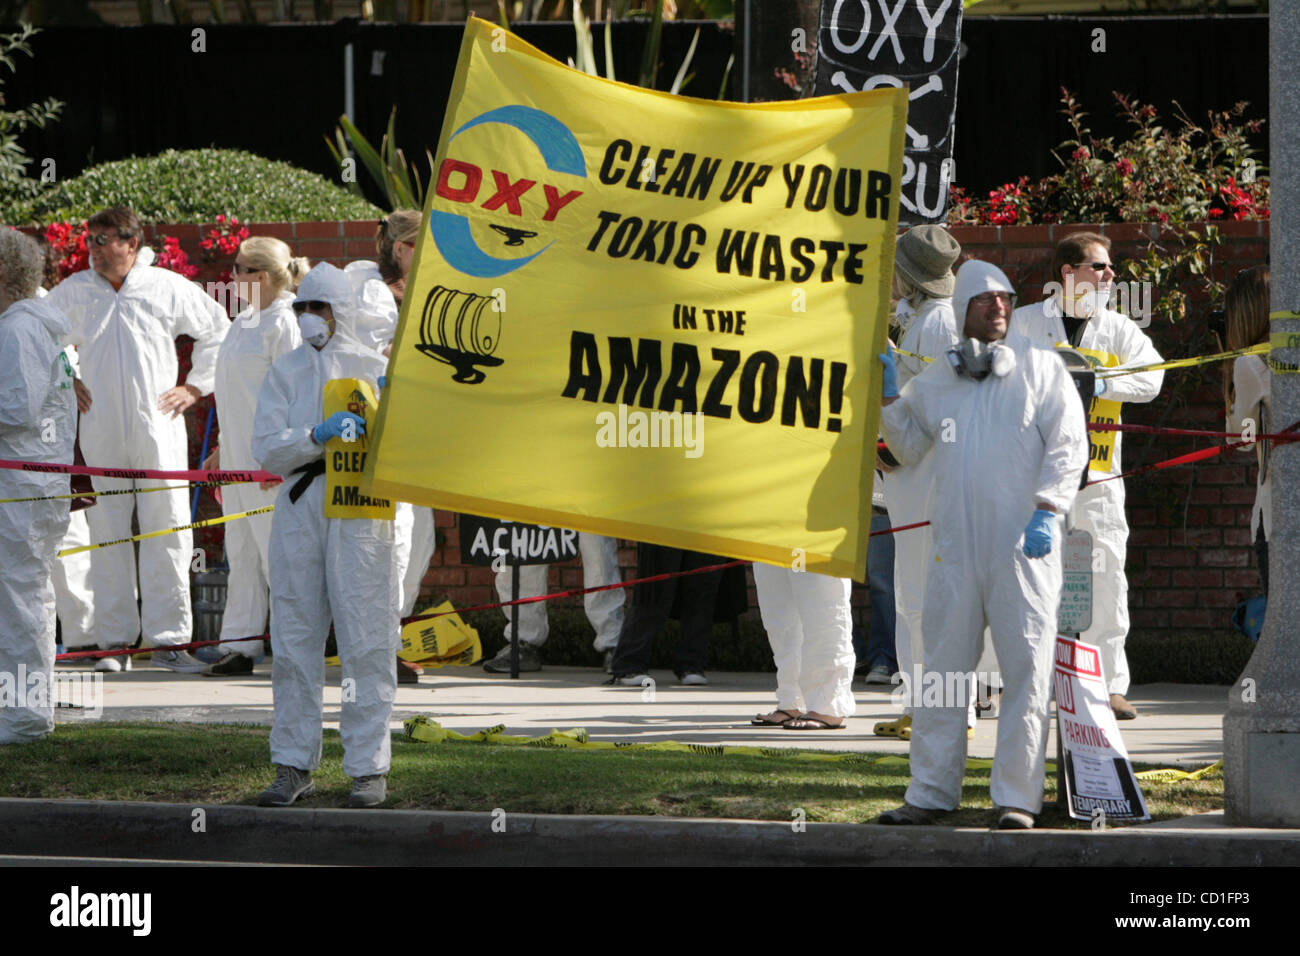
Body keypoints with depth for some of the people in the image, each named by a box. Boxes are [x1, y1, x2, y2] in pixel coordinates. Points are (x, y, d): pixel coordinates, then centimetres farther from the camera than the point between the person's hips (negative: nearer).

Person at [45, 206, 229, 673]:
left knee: (167, 530, -4)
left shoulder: (168, 288, 3)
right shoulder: (73, 292, 6)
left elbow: (218, 331, 16)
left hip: (157, 425, -1)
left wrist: (195, 388, 10)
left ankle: (168, 638, -2)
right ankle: (114, 638, 5)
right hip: (100, 432, 1)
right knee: (107, 534, 0)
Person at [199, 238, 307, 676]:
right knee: (241, 553, 9)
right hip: (238, 454, 9)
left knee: (274, 550, -6)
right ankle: (239, 647, 12)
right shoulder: (244, 321, 15)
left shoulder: (283, 325, -13)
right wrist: (223, 447, 24)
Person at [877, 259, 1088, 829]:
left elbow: (1068, 445, -1)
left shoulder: (1040, 366, 4)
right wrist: (889, 397, 10)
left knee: (1026, 668, -5)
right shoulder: (936, 379, 15)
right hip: (956, 543, 4)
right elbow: (910, 447, 24)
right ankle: (931, 792, 11)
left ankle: (1016, 796, -1)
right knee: (942, 667, 5)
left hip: (1023, 545, -4)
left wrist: (1046, 511, -12)